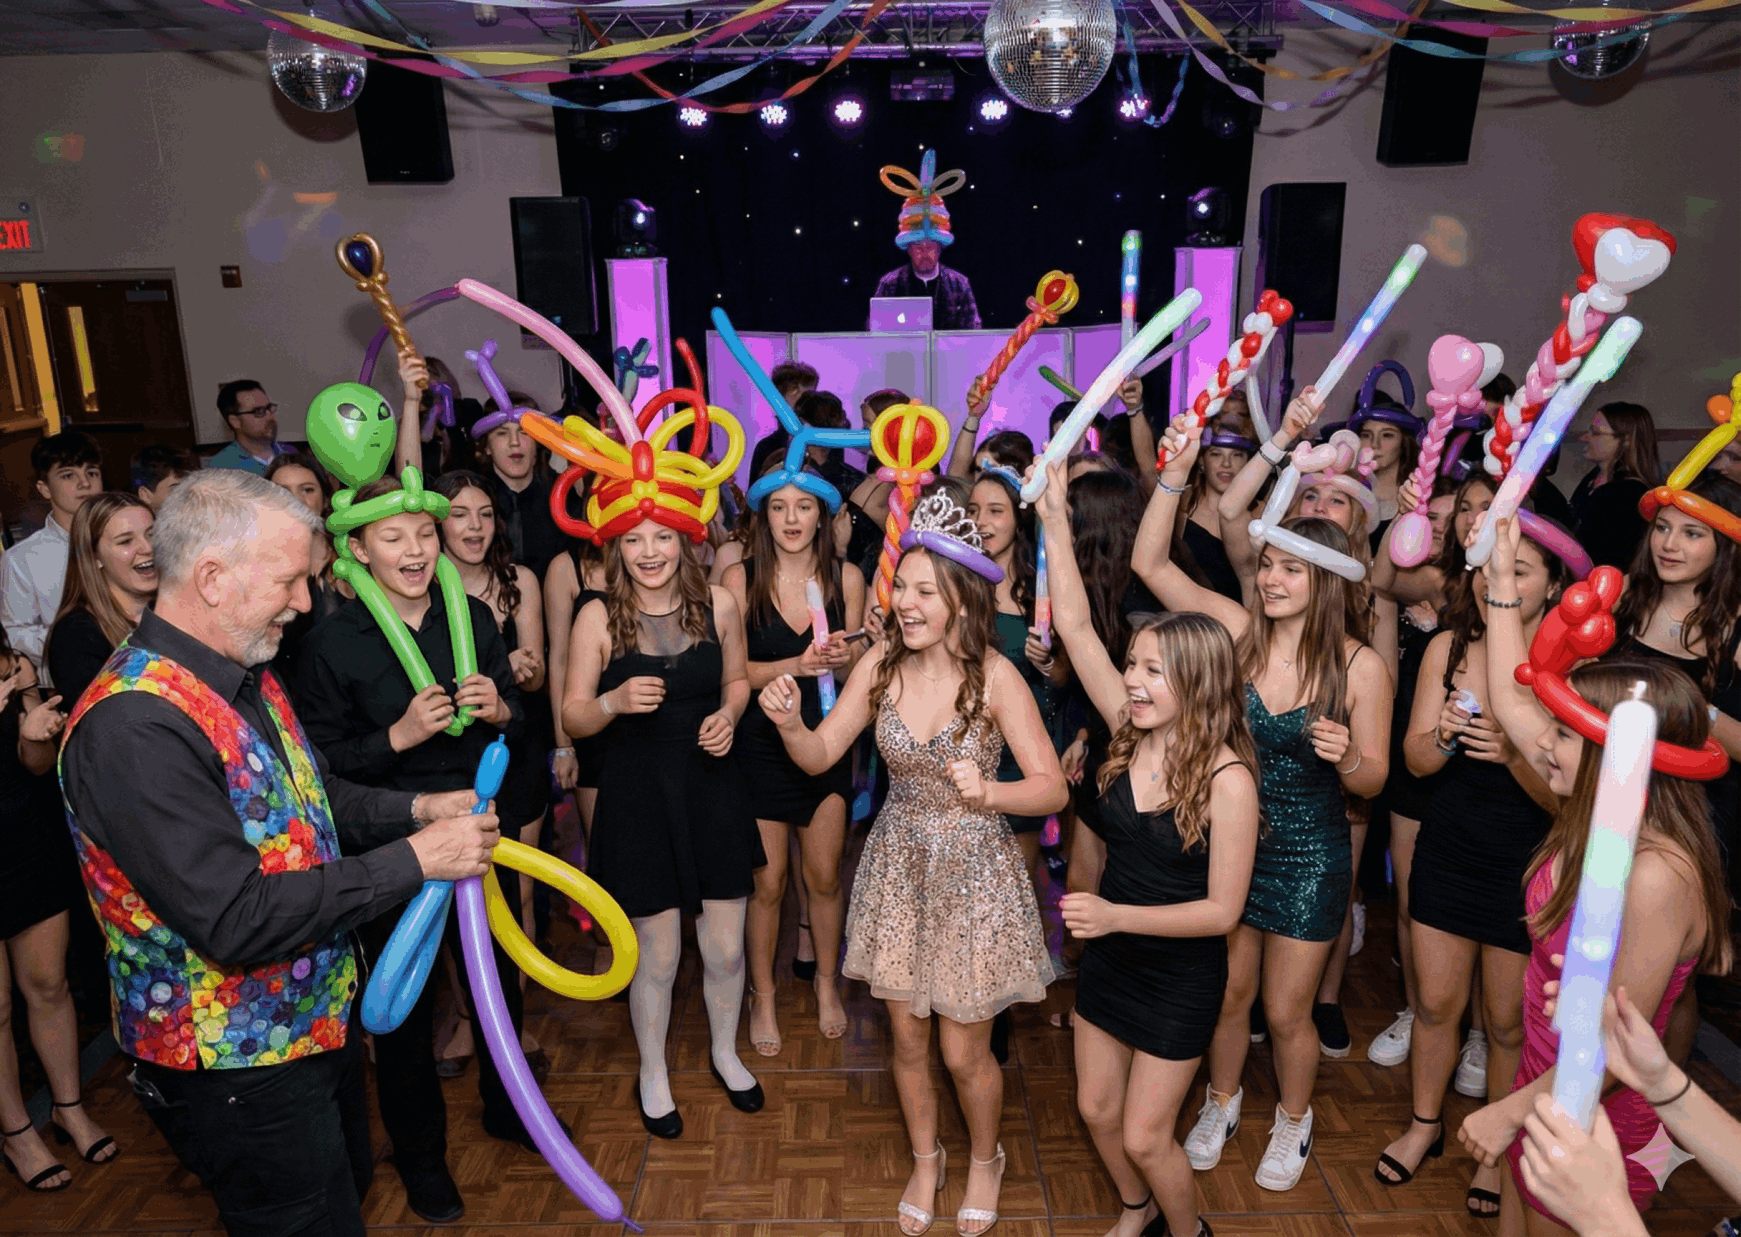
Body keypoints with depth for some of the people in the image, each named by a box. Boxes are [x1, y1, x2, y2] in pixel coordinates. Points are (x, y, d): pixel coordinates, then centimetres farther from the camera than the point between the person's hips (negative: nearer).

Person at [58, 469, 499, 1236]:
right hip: (237, 1070, -9)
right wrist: (412, 859, -26)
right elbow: (237, 920, -31)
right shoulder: (133, 727, -30)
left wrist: (414, 810, -2)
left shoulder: (245, 676, 0)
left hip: (321, 1020, 9)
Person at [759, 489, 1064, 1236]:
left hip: (973, 873, -3)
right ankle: (926, 1161, 47)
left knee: (963, 1053, 10)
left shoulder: (994, 677, -19)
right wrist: (789, 723, -25)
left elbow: (1052, 787, -16)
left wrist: (986, 792, -35)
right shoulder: (882, 664, -9)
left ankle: (985, 1158, 43)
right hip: (898, 867, 3)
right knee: (908, 1040, 18)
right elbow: (819, 757, -4)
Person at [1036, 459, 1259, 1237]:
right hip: (1109, 955, 5)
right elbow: (1074, 627, -13)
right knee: (1096, 1109, 19)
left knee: (1144, 1136, 9)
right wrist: (1054, 519, -16)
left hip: (1181, 975, -5)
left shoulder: (1227, 779, -23)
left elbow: (1222, 910, -19)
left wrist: (1117, 914, -27)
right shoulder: (1132, 735, -10)